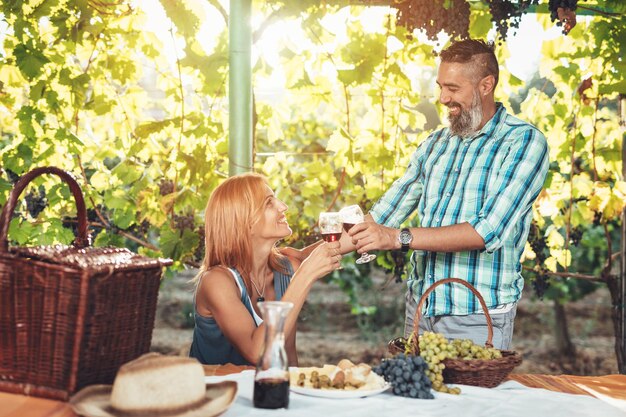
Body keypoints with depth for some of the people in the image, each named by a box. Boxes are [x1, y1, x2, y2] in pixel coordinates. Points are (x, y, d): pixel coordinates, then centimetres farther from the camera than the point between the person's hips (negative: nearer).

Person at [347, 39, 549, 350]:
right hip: (419, 306, 5)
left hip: (478, 317, -5)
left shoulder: (524, 142, -9)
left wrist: (398, 237, -23)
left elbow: (488, 231, -20)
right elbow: (385, 213, 11)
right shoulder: (435, 144, 10)